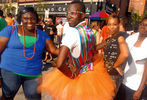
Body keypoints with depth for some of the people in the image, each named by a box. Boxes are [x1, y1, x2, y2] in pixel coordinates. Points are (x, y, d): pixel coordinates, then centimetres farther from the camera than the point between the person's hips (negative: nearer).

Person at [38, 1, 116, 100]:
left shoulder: (71, 31, -28)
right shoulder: (89, 30, -5)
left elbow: (59, 63, -36)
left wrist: (72, 74, -19)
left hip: (80, 77, -6)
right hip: (92, 72, 6)